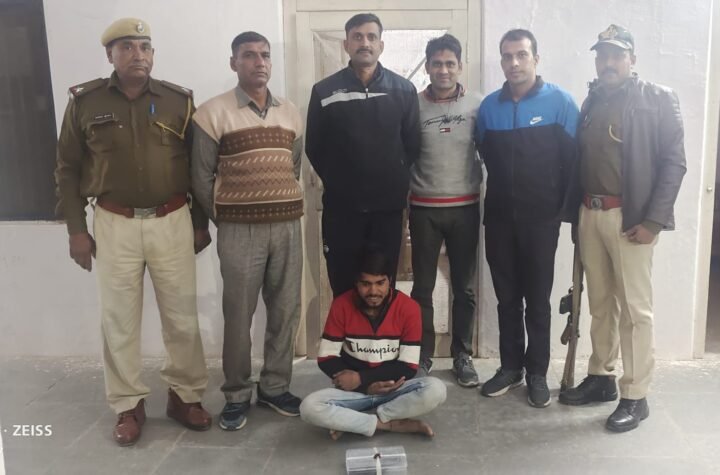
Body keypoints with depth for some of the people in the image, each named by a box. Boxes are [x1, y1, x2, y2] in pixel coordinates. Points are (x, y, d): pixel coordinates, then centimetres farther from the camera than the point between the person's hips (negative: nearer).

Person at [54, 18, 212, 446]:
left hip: (172, 221, 1)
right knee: (119, 319, 6)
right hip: (115, 224, 0)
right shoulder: (85, 102, 0)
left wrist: (201, 223, 7)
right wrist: (77, 229, 1)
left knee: (182, 316, 7)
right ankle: (129, 405, 21)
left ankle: (186, 395, 24)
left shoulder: (179, 101, 2)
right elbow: (68, 169, 5)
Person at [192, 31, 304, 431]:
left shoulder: (291, 113, 11)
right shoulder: (214, 113, -3)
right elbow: (202, 177, -1)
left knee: (285, 311, 9)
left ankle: (275, 387, 24)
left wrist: (283, 208, 11)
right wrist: (226, 221, 2)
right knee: (239, 315, 3)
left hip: (288, 225, 4)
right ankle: (237, 395, 19)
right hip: (240, 230, -4)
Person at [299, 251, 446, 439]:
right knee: (309, 407, -28)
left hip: (394, 389, 0)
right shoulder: (341, 306, -10)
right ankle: (392, 424, -20)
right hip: (353, 389, 0)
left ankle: (350, 421, -19)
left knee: (435, 390, -30)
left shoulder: (408, 308, -12)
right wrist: (366, 386, -18)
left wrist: (361, 378, -19)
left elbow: (408, 367, -12)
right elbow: (326, 359, -7)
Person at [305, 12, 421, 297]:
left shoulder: (403, 90, 2)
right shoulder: (324, 91, -2)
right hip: (340, 207, -1)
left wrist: (395, 181, 6)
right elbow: (314, 148, 4)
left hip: (388, 206, 1)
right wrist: (337, 182, 5)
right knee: (343, 287, 9)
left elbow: (412, 144, 7)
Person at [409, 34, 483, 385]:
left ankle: (462, 356, 22)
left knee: (464, 288, 9)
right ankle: (422, 356, 19)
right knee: (422, 287, 7)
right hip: (424, 209, -1)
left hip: (465, 207, 1)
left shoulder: (477, 105, 1)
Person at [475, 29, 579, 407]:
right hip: (499, 217, 3)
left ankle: (537, 373, 19)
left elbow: (574, 158, -5)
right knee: (506, 296, 11)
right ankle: (510, 366, 24)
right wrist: (505, 191, 12)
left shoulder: (559, 102, -5)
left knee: (537, 298, 6)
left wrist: (563, 205, -3)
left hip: (541, 218, -3)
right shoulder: (489, 107, 4)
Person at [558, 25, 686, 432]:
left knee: (635, 307, -1)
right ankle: (601, 378, 25)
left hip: (630, 217, -5)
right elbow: (582, 160, 13)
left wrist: (654, 220, -14)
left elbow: (674, 162, -7)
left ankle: (635, 396, 9)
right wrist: (576, 211, 6)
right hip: (590, 214, 5)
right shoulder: (592, 101, 14)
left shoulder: (658, 98, -2)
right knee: (600, 303, 13)